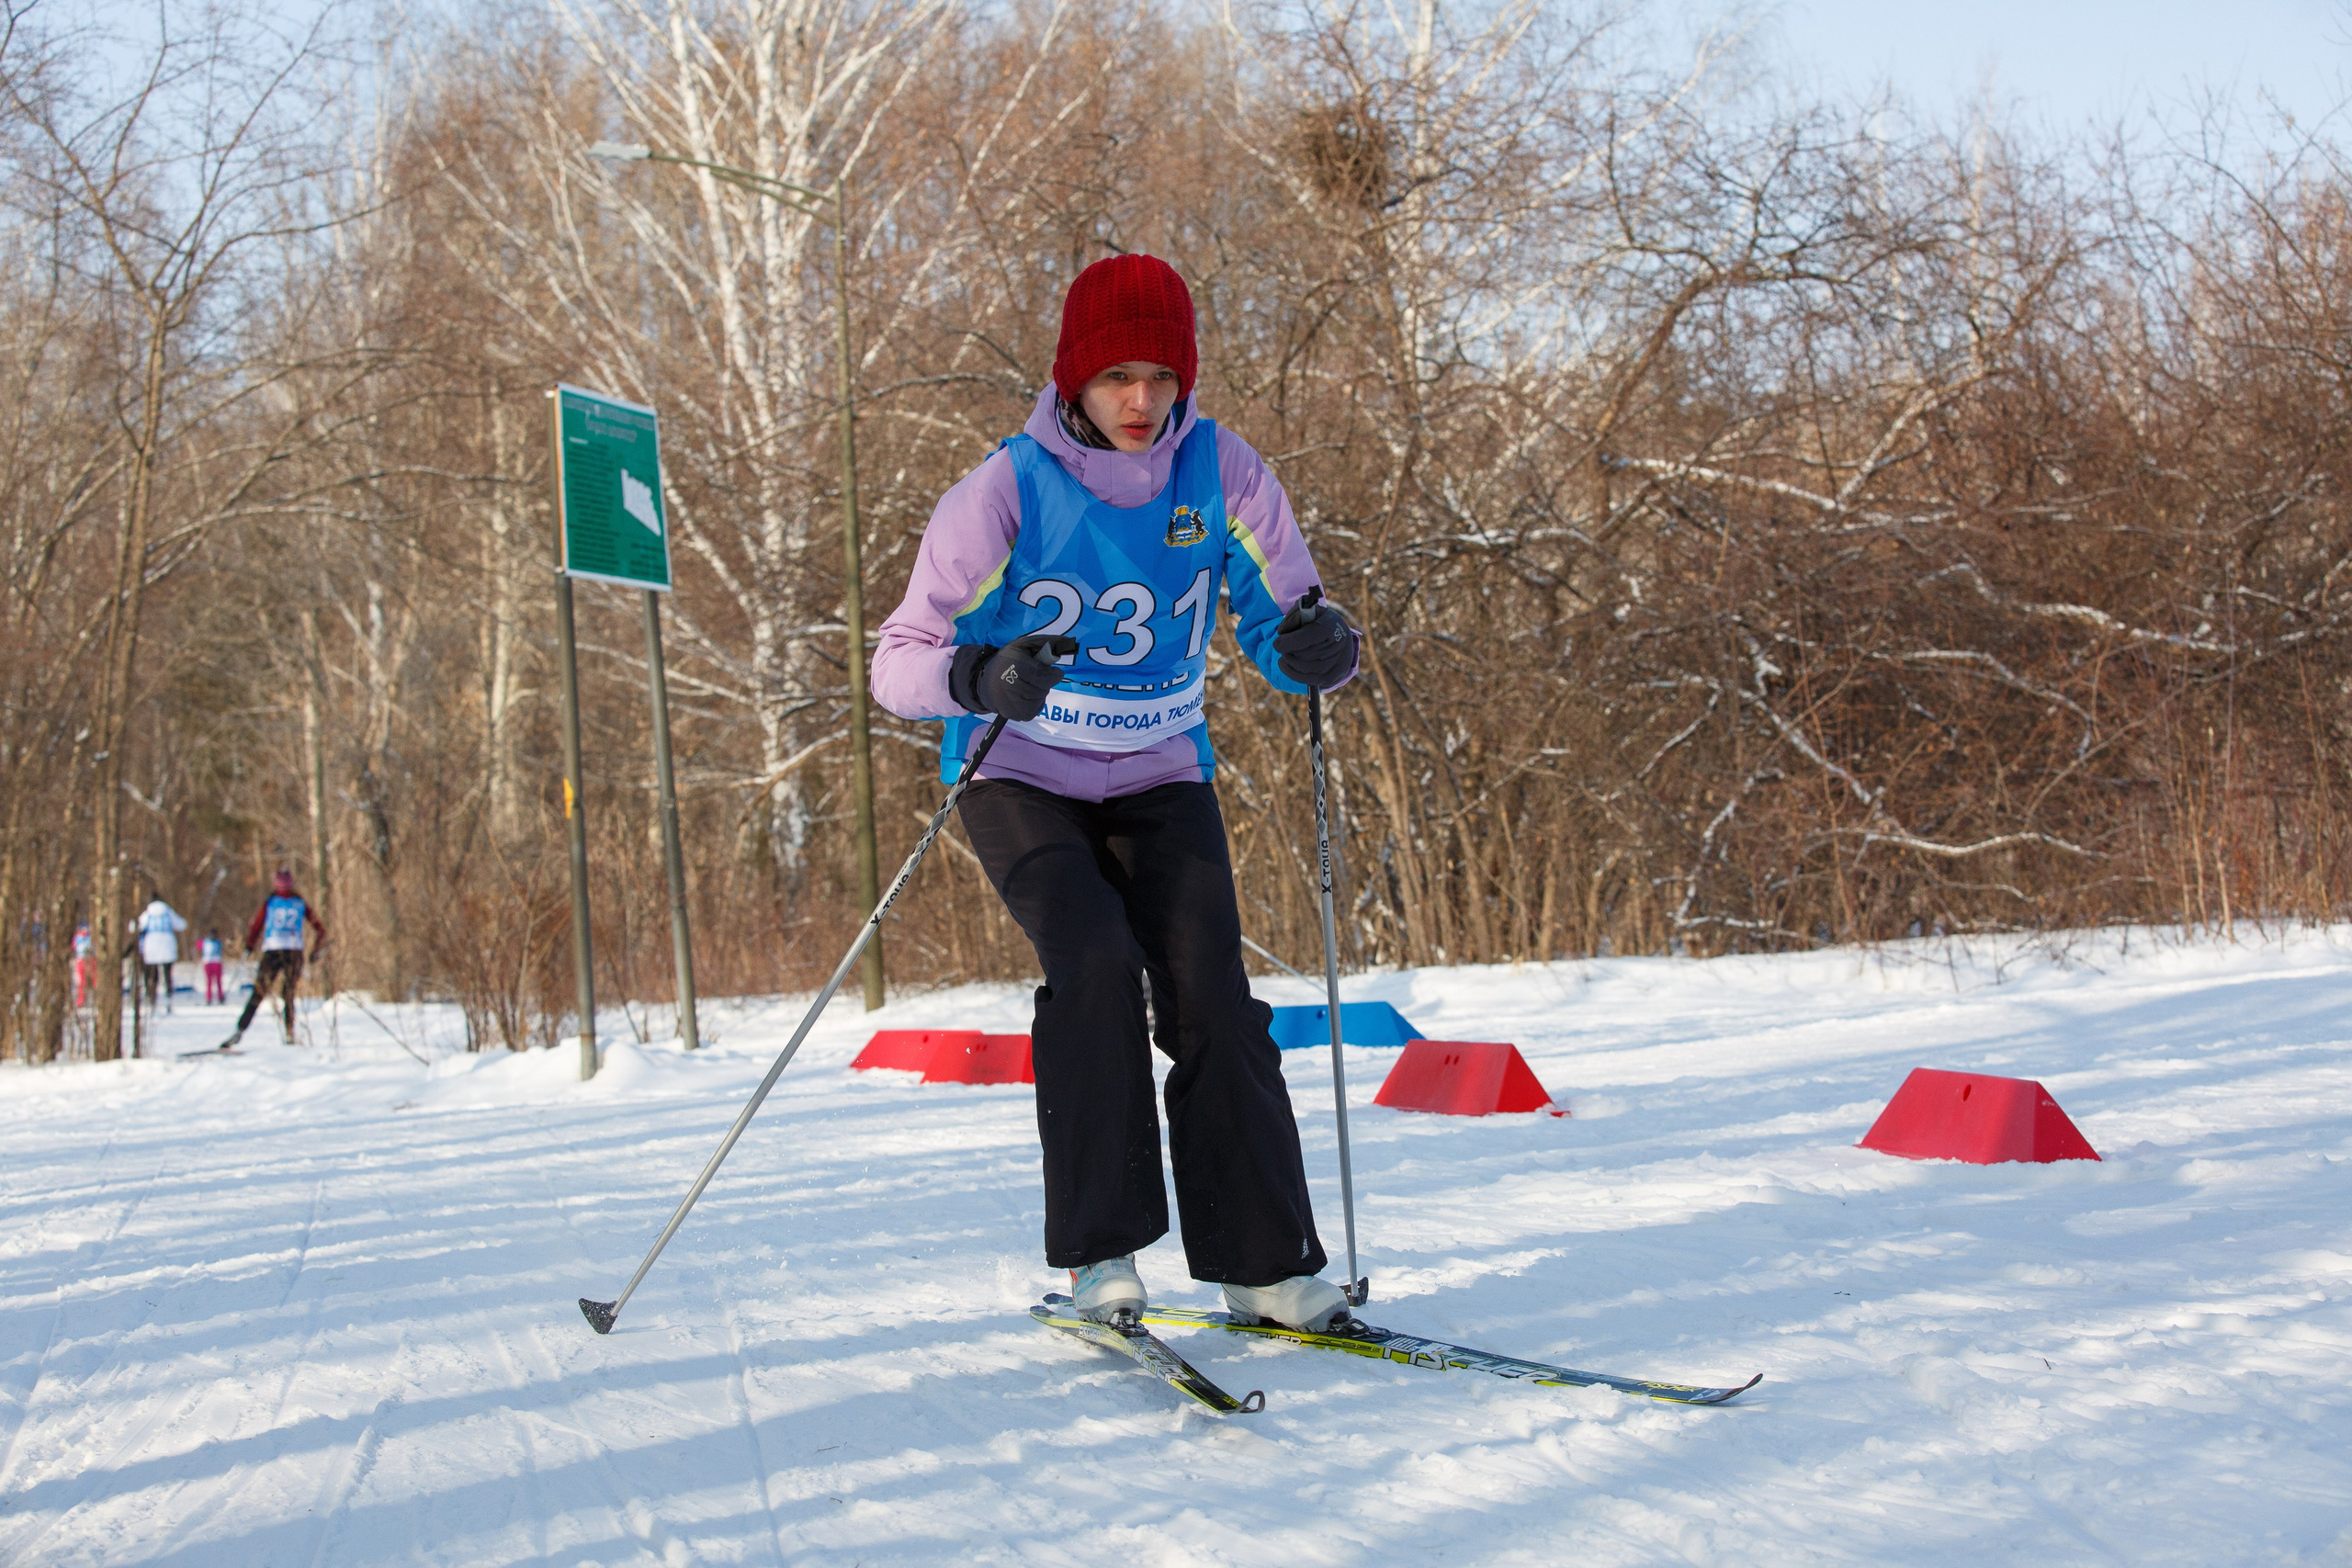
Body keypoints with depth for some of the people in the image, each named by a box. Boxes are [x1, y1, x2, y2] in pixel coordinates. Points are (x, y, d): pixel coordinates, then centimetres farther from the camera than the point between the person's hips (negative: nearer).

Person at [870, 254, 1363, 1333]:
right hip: (1021, 779, -2)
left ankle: (1264, 1263, -3)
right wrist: (980, 679, -39)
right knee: (1094, 963, -25)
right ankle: (1098, 1251, -15)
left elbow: (1282, 617, -1)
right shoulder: (1007, 492, -17)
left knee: (1212, 1001, -12)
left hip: (1161, 778, 3)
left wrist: (1317, 644, -26)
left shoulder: (1220, 474, -8)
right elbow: (899, 662, -17)